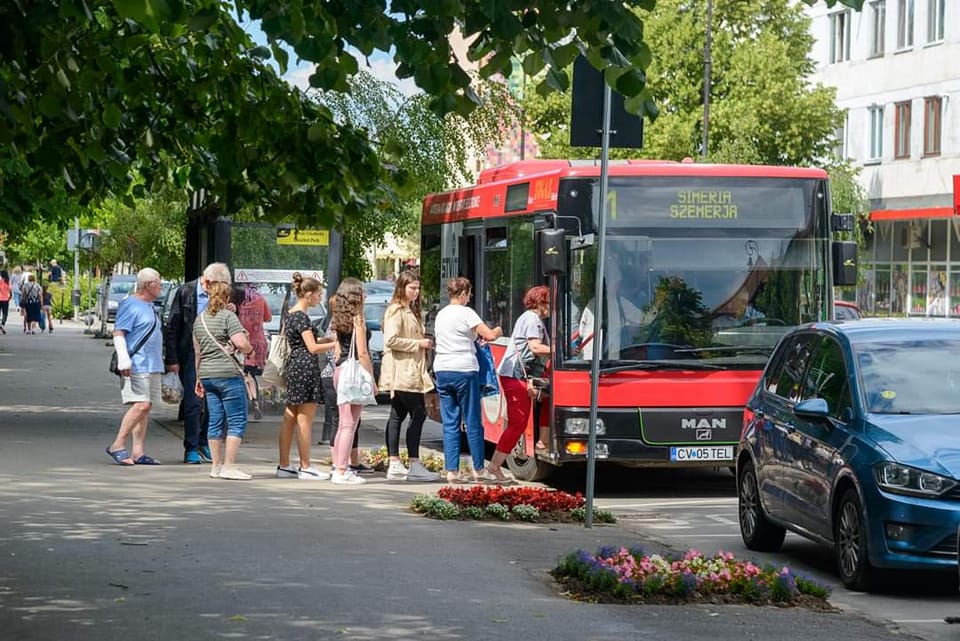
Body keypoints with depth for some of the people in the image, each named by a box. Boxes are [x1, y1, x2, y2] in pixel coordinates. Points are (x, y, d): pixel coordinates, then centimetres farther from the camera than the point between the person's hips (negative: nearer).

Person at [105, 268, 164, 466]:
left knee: (145, 408, 5)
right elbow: (118, 333, -15)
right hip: (137, 366, -9)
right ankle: (117, 445, -12)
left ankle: (138, 452, 5)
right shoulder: (130, 305, -9)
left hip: (153, 366, 9)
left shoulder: (149, 306, 19)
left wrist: (161, 362, 27)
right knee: (141, 405, -17)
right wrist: (124, 361, -24)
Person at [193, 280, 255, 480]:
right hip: (228, 374, -7)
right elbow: (242, 343, -19)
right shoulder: (228, 316, -9)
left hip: (207, 374, 7)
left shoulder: (200, 318, 14)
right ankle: (229, 466, -8)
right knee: (237, 421, -3)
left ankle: (216, 466, 12)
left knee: (215, 422, 11)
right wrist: (250, 351, 2)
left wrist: (199, 377, 26)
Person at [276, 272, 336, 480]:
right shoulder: (301, 317, -14)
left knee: (289, 419, 10)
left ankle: (283, 466, 12)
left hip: (293, 365, 10)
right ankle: (305, 468, -2)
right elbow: (313, 348, -16)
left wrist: (327, 339, 17)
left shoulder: (290, 314, 15)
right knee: (305, 420, -5)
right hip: (305, 368, -10)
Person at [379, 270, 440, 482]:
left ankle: (394, 465, 10)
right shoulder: (396, 311, -11)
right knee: (418, 414, -11)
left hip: (410, 372, 10)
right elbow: (391, 340, -20)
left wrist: (424, 343, 12)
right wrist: (418, 343, -16)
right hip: (402, 372, -10)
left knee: (397, 415, 9)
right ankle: (414, 465, -12)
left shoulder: (410, 311, 21)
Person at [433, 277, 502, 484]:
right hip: (464, 370, -6)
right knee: (473, 422, 3)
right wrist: (498, 331, 8)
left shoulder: (441, 315, 14)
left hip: (442, 370, 6)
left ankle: (451, 471, 1)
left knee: (450, 424, 6)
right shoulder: (466, 313, -7)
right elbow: (490, 335, -14)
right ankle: (479, 469, 9)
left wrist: (475, 338, 17)